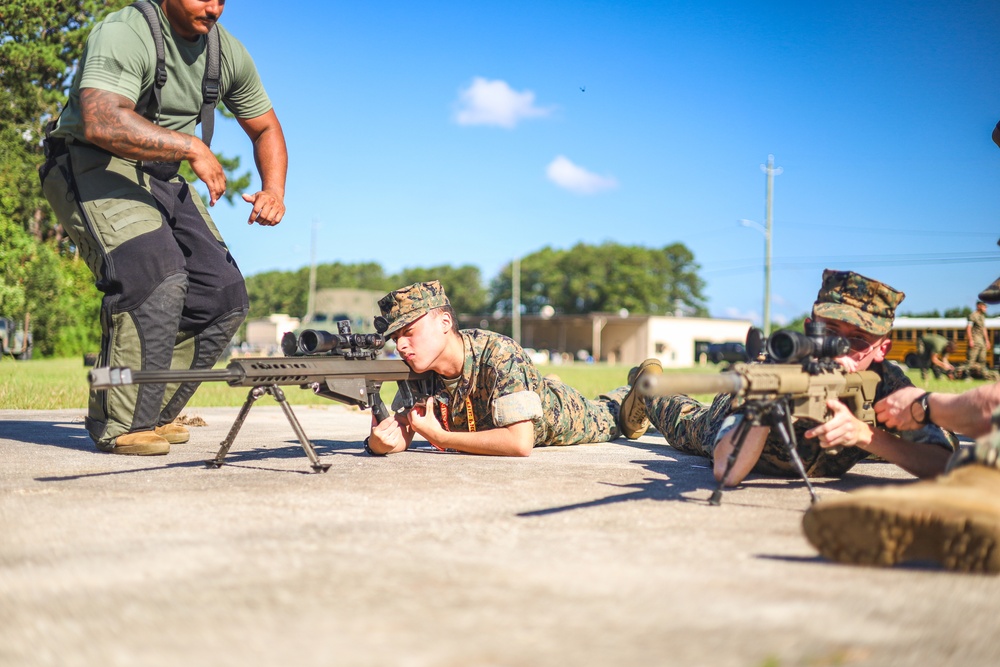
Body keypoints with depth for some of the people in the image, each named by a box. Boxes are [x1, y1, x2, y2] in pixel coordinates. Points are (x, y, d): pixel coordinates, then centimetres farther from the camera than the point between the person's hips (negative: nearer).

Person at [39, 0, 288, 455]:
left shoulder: (228, 52, 4)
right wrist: (192, 147, -33)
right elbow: (100, 121, -36)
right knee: (156, 275, -29)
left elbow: (265, 128, 16)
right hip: (92, 167, -8)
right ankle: (120, 425, -17)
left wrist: (274, 189, -3)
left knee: (224, 296, -3)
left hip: (161, 178, 8)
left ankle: (155, 414, 9)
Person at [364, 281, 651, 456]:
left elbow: (520, 443, -53)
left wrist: (440, 438, -49)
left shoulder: (499, 355, -46)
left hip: (560, 414, -5)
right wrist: (379, 442, -50)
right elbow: (401, 434, -26)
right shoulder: (418, 370, -30)